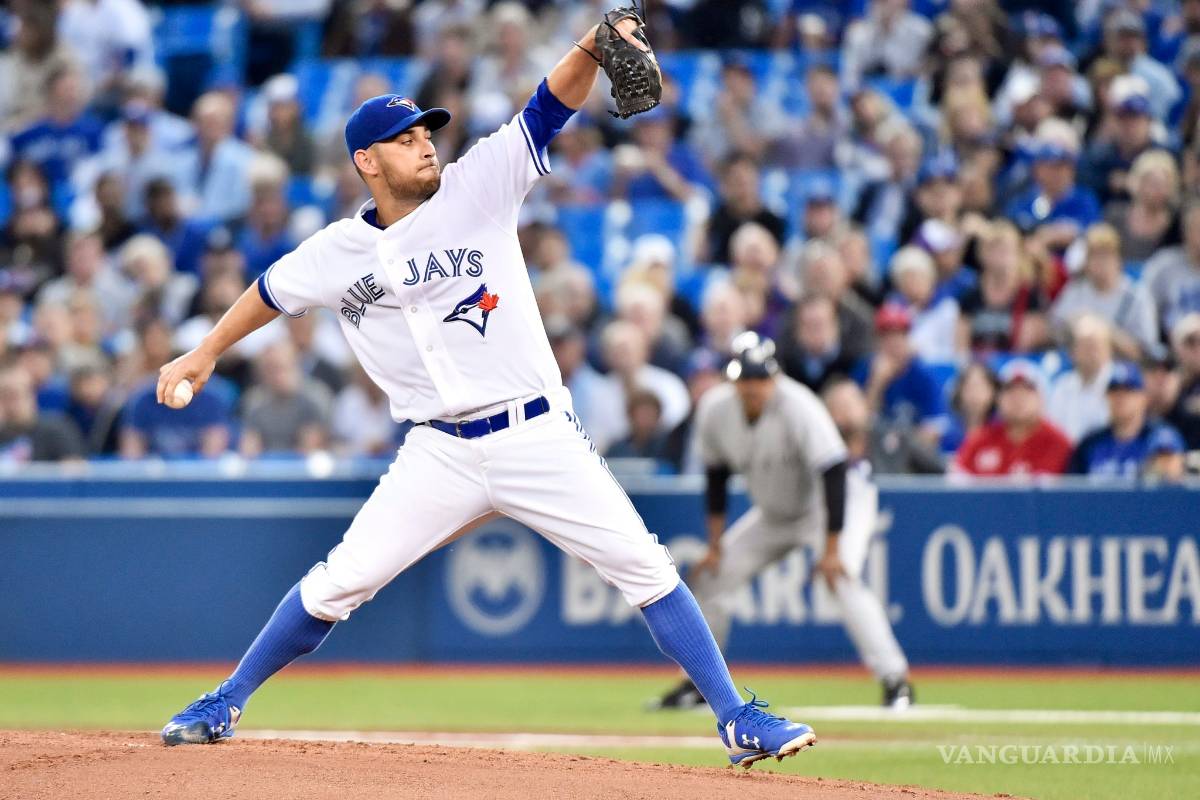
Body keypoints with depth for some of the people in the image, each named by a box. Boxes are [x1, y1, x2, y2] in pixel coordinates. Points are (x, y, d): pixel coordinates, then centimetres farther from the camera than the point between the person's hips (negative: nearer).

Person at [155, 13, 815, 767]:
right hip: (443, 452, 1)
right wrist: (205, 353, 26)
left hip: (540, 436, -1)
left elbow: (549, 109, -11)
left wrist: (591, 50, -29)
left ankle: (737, 718, -3)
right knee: (340, 583, -1)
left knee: (645, 566, -7)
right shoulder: (340, 252, 3)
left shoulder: (478, 187, -2)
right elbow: (274, 290, 21)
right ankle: (226, 705, 16)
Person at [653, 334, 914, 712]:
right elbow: (716, 477, 1)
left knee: (842, 579, -30)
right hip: (774, 511, 6)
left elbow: (834, 476, -32)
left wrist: (831, 550, -36)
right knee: (710, 577, 2)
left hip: (841, 499, -6)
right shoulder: (715, 409, -14)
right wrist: (715, 546, -1)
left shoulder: (798, 407, -31)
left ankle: (895, 680, -26)